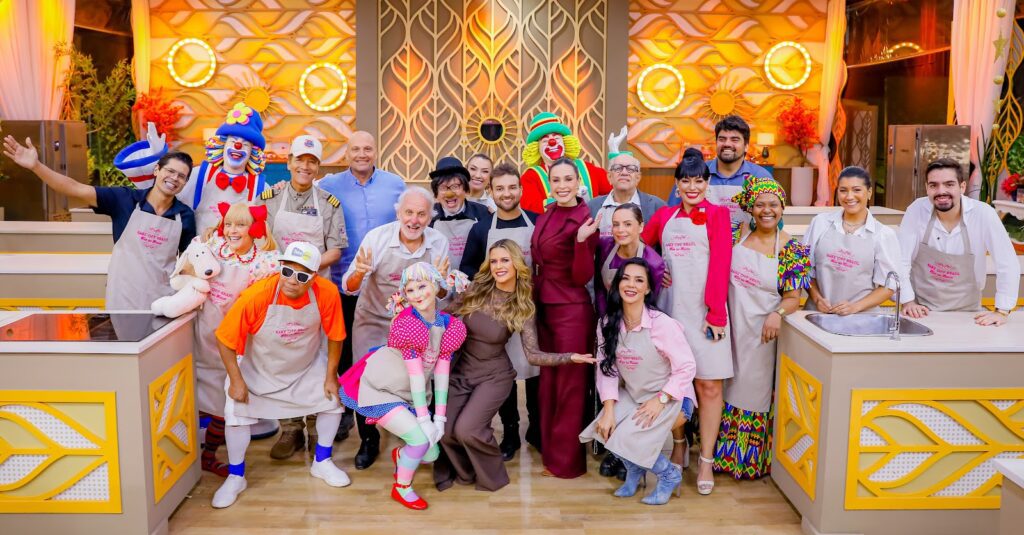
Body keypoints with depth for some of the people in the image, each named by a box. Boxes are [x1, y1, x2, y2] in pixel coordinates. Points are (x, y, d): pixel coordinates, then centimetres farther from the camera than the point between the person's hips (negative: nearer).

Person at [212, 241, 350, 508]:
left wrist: (330, 377, -7)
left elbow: (334, 336, -13)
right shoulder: (256, 296, -36)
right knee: (236, 414, -8)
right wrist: (236, 381, -18)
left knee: (332, 400, 5)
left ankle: (321, 463, 29)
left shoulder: (327, 293, -30)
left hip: (307, 367, 2)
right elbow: (225, 340, -23)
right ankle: (235, 477, 16)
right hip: (257, 369, -2)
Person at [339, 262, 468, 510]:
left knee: (431, 454, 4)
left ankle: (401, 456, 39)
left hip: (408, 395, 6)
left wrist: (440, 418, -11)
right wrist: (424, 419, -23)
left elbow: (441, 372, -8)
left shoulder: (449, 326, -5)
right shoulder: (407, 323, -24)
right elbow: (415, 374, -24)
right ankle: (401, 488, 8)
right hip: (378, 389, -6)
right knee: (421, 440, -20)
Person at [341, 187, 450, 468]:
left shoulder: (439, 243, -11)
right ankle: (368, 440, 24)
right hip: (373, 322, -1)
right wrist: (358, 274, -38)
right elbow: (350, 289, -15)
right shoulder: (377, 237, -17)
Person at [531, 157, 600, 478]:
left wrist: (583, 241, -30)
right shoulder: (546, 215, 8)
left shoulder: (584, 220, -13)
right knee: (548, 382, 15)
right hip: (544, 307, 7)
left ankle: (566, 461, 18)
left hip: (572, 311, -7)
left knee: (569, 386, 4)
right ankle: (550, 452, 29)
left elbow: (582, 277, -17)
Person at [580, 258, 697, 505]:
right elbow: (607, 369, -6)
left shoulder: (662, 324, -20)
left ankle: (670, 474, 7)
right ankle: (635, 466, 15)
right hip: (632, 396, 5)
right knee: (604, 429, -18)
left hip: (671, 397, -5)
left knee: (627, 439, -23)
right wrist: (608, 410, -17)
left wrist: (660, 400, -21)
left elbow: (686, 367, -16)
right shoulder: (608, 324, -5)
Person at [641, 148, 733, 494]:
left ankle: (706, 460, 9)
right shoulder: (664, 216, 13)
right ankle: (679, 444, 29)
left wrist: (716, 312, -12)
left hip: (704, 311, -3)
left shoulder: (717, 214, 3)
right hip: (670, 308, 3)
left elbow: (720, 264, -5)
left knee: (709, 386, -1)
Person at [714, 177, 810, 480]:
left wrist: (777, 314, -26)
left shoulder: (791, 249, -5)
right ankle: (725, 451, 30)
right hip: (731, 328, 3)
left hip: (761, 333, -2)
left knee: (755, 392, 8)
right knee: (728, 388, 12)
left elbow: (793, 297, -6)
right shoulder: (738, 234, 2)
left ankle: (750, 458, 27)